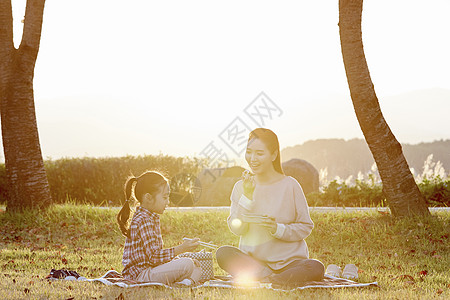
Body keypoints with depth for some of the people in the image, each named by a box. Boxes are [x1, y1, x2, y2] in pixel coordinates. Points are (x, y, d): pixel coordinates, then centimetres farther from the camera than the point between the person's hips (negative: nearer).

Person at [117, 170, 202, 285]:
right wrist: (181, 249, -19)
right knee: (187, 265, -25)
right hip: (140, 274, -11)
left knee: (196, 268, 11)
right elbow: (154, 257, -22)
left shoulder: (152, 218, 19)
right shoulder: (143, 221, -16)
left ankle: (189, 280, -15)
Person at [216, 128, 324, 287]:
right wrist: (247, 196, -12)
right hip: (252, 259, 2)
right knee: (223, 253, -28)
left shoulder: (290, 185, -1)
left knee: (316, 268, -32)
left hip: (289, 260, -2)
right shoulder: (240, 187, 7)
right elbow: (236, 229, -3)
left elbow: (305, 227, 1)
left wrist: (277, 229, -16)